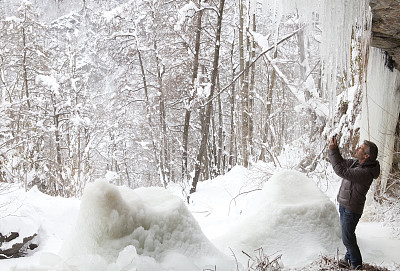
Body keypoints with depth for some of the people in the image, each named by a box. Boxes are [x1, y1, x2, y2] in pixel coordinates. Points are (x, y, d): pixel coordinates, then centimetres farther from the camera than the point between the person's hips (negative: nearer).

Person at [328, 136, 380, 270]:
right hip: (344, 205, 9)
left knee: (347, 238, 4)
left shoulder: (365, 172, -30)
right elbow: (342, 162, 12)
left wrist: (333, 150, -35)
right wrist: (334, 149, -6)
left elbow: (341, 171, -37)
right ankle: (349, 259, 40)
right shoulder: (356, 163, -1)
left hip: (351, 210, -9)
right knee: (348, 235, 23)